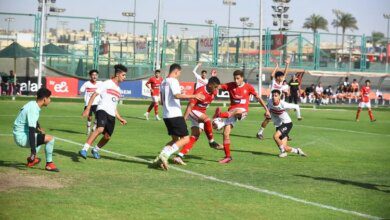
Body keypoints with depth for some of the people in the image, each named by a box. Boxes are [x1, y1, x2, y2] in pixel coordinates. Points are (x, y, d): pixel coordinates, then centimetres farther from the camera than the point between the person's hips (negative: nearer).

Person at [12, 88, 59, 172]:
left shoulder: (32, 104, 7)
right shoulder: (33, 110, -23)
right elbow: (31, 131, -29)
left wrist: (39, 128, 47)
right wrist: (33, 151, -32)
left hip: (20, 135, 11)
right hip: (21, 138, -11)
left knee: (42, 135, 35)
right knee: (50, 139, -20)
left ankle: (32, 159, 26)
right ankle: (49, 164, -6)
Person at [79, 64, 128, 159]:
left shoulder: (118, 89, 23)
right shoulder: (106, 83, 1)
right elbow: (94, 94, -4)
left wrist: (119, 118, 26)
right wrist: (88, 108, -14)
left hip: (111, 115, 8)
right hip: (102, 110, -8)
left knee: (107, 136, 5)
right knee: (100, 129, -30)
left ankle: (95, 150, 31)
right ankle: (84, 150, -33)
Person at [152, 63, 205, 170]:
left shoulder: (163, 82, 17)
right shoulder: (173, 81, -10)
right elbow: (177, 95, -27)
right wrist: (194, 96, -30)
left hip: (166, 115, 9)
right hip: (175, 115, -9)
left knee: (175, 139, 17)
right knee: (185, 138, -6)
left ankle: (159, 159, 3)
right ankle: (165, 155, -19)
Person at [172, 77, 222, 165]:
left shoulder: (214, 92, -4)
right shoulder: (200, 92, -25)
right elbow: (190, 106, -26)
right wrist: (184, 119, -31)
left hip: (201, 114, 7)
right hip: (193, 111, -7)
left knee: (195, 136, -5)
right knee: (206, 119, -34)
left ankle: (179, 156, -6)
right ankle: (212, 142, -16)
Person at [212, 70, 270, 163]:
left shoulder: (248, 87, 3)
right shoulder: (230, 86, 6)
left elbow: (258, 98, 9)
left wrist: (266, 110, 8)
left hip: (243, 110, -3)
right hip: (231, 111, 3)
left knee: (236, 111, -41)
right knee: (226, 133, -6)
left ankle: (221, 115, -69)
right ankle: (228, 156, 4)